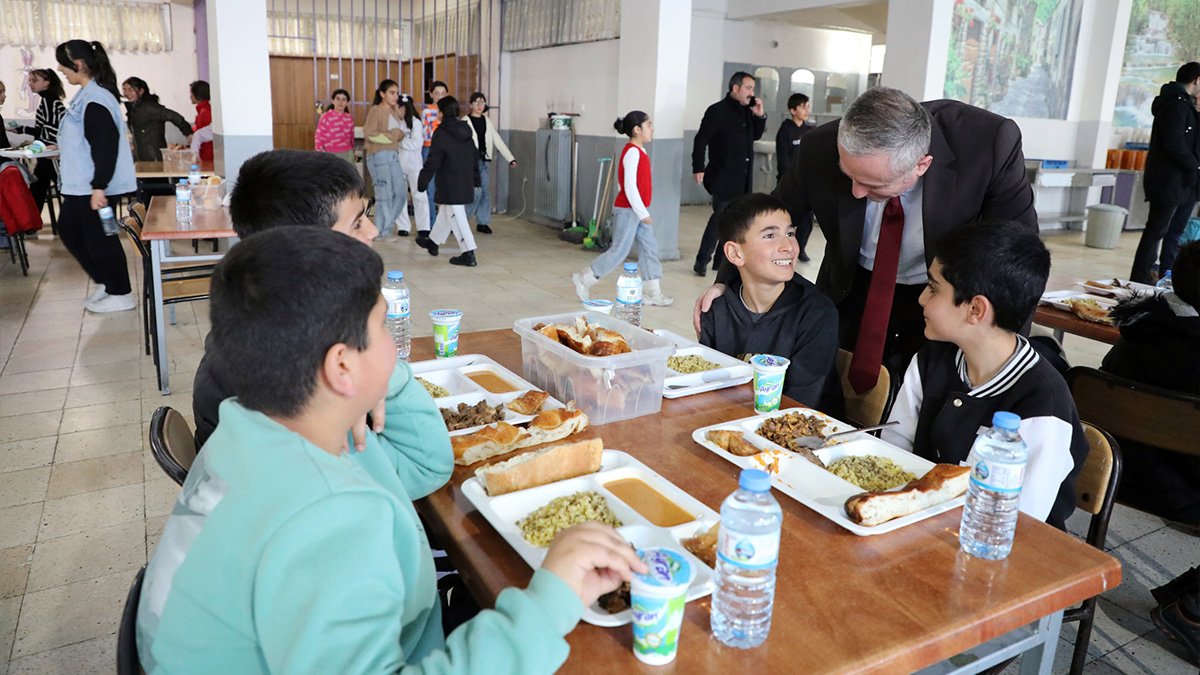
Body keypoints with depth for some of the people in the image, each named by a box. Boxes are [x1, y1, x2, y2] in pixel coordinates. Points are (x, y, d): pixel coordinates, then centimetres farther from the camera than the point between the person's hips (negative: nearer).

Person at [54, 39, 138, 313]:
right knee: (69, 230, 18)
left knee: (99, 238, 0)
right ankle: (105, 282, 27)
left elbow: (106, 146, -25)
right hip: (81, 184, 10)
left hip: (94, 186, -10)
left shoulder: (95, 100, -20)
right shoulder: (87, 95, 10)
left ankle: (121, 294, 13)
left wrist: (98, 187, -25)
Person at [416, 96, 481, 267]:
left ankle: (468, 254, -7)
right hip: (466, 182, 8)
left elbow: (432, 161, -13)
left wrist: (422, 182, -6)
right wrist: (475, 179, 23)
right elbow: (475, 155, 15)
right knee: (446, 212, 21)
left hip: (450, 185, -8)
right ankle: (433, 242, 38)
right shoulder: (465, 130, 9)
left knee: (456, 216, -5)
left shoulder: (441, 134, -13)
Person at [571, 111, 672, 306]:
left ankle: (653, 293, 14)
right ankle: (583, 280, 10)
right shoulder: (633, 152, -18)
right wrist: (643, 213, -20)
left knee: (650, 249, 8)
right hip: (627, 210, -10)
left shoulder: (639, 151, 11)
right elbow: (630, 186, -23)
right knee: (619, 251, -2)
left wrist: (643, 212, 17)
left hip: (638, 210, 10)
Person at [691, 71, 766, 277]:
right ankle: (702, 261, 2)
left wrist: (760, 116, 5)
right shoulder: (718, 111, -10)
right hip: (724, 176, -7)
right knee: (720, 217, -7)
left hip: (742, 178, 8)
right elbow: (701, 140, -13)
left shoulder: (747, 111, 12)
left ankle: (722, 260, 20)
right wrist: (699, 168, -19)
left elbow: (756, 136, 22)